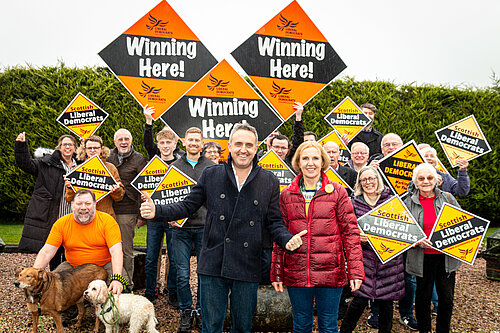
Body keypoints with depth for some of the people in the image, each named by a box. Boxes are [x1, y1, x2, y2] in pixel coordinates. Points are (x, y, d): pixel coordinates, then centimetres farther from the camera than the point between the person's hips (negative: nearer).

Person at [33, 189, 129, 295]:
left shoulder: (107, 221, -12)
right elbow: (46, 252, -8)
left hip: (104, 265, -2)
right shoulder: (61, 224, -5)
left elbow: (116, 251, -21)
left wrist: (117, 279, -37)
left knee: (124, 281, -28)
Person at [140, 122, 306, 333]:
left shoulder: (269, 182, 4)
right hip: (212, 266, 0)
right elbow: (188, 206, 6)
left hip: (247, 268, 1)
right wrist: (156, 212, -8)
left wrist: (287, 239, -13)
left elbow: (274, 221, 6)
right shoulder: (211, 175, 2)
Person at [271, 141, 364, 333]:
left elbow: (350, 232, -1)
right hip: (296, 272, 2)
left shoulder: (337, 192, 0)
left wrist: (355, 271, -8)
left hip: (330, 272, -1)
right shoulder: (287, 195, 6)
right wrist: (276, 273, 5)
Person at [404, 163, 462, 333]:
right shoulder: (409, 202, 0)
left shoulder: (447, 198, 3)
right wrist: (417, 240, -16)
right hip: (422, 258, -1)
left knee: (447, 298, 8)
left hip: (446, 256, 1)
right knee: (423, 297, 9)